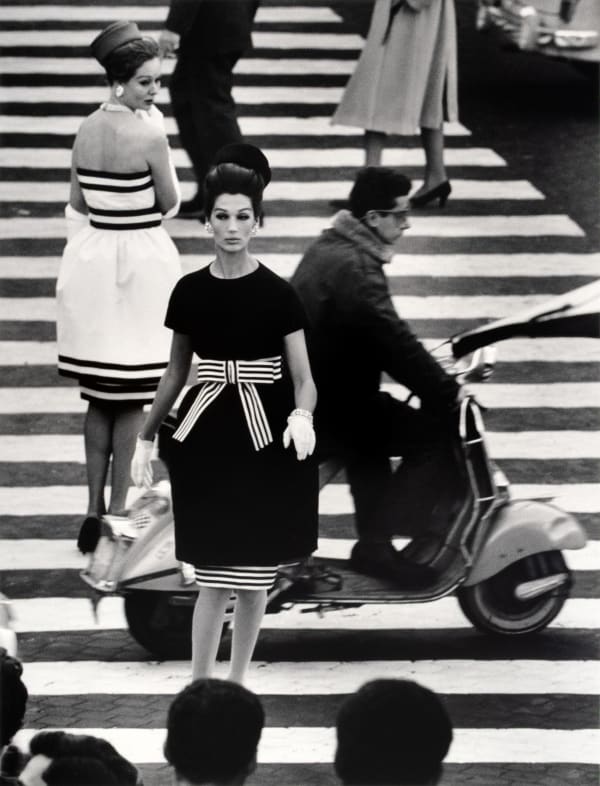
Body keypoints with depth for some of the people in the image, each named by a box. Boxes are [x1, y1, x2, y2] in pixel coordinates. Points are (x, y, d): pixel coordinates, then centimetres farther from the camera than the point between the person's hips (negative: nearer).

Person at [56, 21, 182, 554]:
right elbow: (170, 203, -7)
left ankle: (94, 509, 16)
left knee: (99, 398, 14)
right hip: (140, 259, -6)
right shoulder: (148, 136, -17)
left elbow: (77, 205, 8)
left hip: (91, 259, 6)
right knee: (132, 398, 4)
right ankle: (118, 511, 5)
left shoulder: (86, 131, 2)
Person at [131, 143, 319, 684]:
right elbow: (176, 371, 13)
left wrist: (302, 415, -29)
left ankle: (237, 685, 21)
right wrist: (146, 438, 14)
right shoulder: (190, 291, 1)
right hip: (208, 435, 1)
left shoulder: (277, 294, -7)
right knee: (215, 578, -4)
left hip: (265, 440, -1)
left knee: (255, 576, 5)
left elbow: (303, 378, -7)